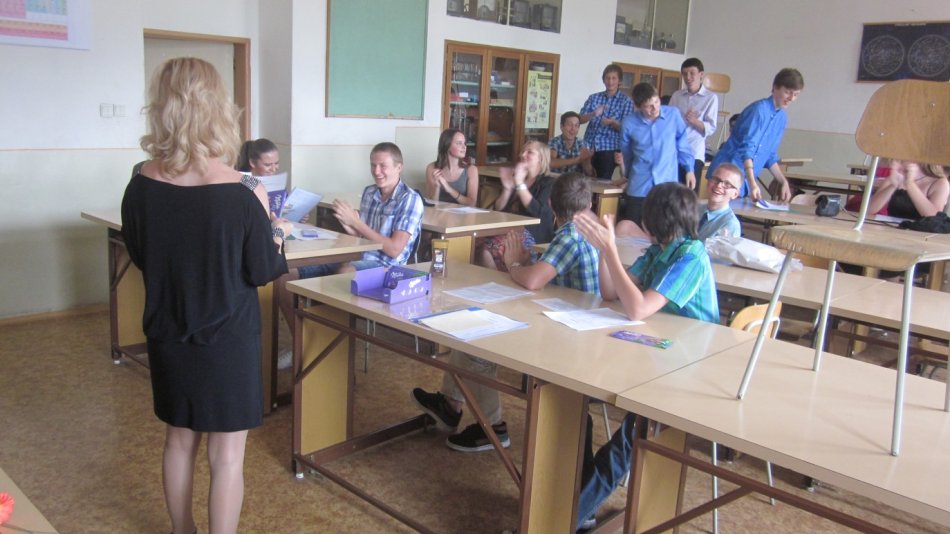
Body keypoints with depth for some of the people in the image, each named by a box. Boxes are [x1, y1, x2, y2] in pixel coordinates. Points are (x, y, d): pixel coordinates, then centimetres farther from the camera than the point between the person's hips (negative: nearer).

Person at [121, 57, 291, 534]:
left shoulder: (141, 186, -8)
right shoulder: (238, 194, -21)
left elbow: (141, 255, 7)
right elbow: (262, 271, -11)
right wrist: (271, 227, 6)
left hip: (167, 334, 5)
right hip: (227, 338, -5)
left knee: (179, 440, 22)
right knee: (226, 455, 8)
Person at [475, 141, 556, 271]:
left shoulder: (548, 183, 4)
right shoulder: (513, 177, 20)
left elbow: (537, 212, -14)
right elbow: (498, 209, 13)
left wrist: (520, 184, -15)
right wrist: (507, 188, -3)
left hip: (531, 235, -5)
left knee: (489, 249, -30)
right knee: (477, 246, -25)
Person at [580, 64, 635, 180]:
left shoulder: (626, 101, 3)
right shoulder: (594, 97, 11)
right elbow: (580, 119, 4)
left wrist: (612, 122, -22)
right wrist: (593, 114, -16)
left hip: (609, 148, -3)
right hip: (589, 146, 3)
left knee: (603, 181, -5)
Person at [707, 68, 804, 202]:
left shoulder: (782, 117, 11)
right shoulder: (759, 109, -13)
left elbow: (770, 156, 17)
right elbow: (747, 148, -21)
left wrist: (784, 182, 10)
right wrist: (753, 184, -29)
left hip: (745, 181, 8)